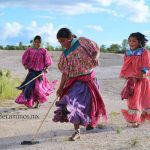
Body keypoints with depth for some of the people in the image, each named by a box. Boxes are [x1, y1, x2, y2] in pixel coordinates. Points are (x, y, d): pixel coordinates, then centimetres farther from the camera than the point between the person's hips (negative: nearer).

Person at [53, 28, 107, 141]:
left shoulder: (82, 42, -5)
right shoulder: (65, 54, 4)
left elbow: (96, 50, 1)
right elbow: (65, 72, 5)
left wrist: (95, 58, -21)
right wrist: (61, 87, -1)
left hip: (87, 78, -3)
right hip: (74, 81, 3)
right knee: (75, 103, -3)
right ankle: (77, 132, 0)